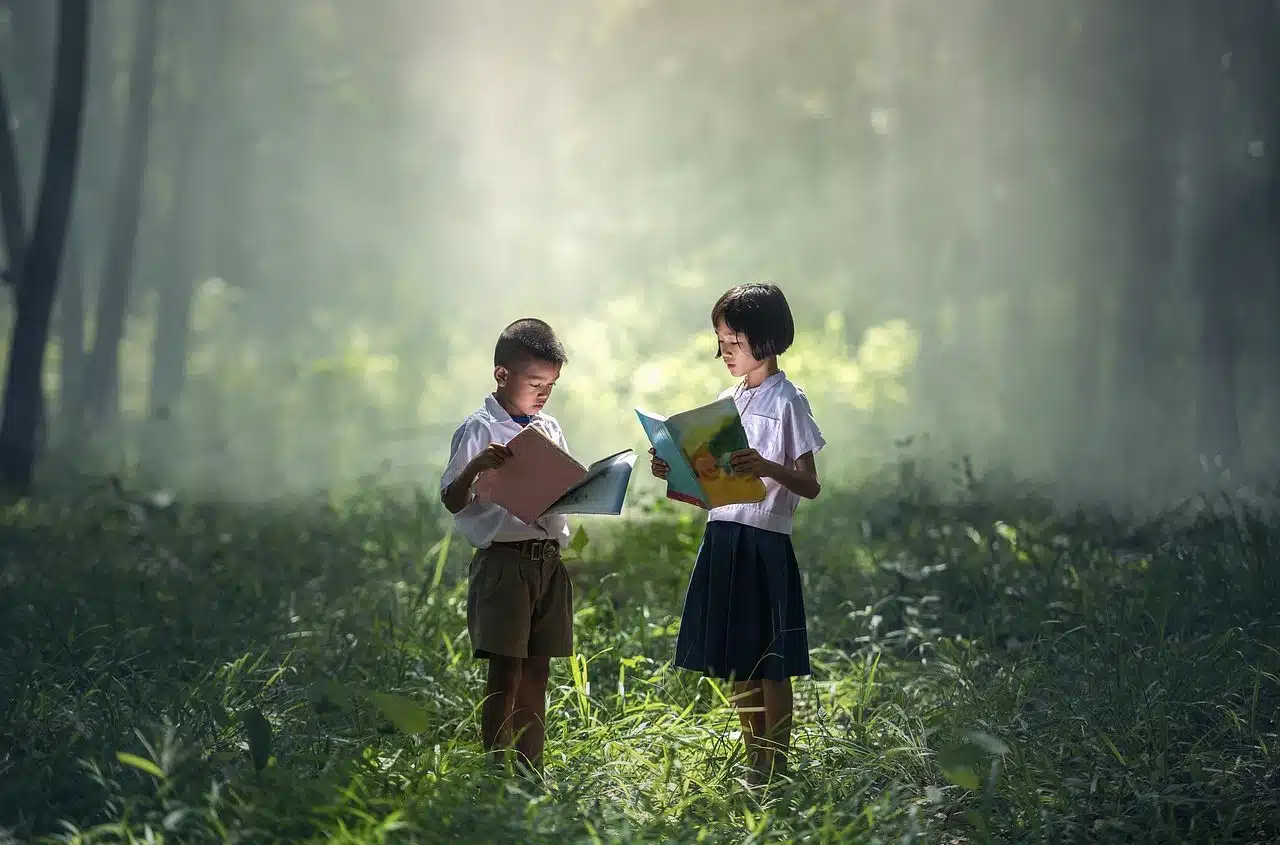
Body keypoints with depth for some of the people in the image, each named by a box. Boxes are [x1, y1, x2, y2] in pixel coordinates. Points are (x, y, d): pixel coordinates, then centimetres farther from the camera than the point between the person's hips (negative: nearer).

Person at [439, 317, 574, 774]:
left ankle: (531, 771, 14)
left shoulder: (550, 428, 13)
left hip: (548, 560, 6)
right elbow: (452, 501, -9)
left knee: (536, 670, 9)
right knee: (505, 670, -6)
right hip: (503, 560, -6)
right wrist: (476, 467, -27)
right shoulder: (479, 430, -6)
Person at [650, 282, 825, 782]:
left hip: (764, 541, -7)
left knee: (770, 666, -2)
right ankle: (754, 769, 21)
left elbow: (810, 486, -12)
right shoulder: (726, 402, 14)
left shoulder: (786, 401, -7)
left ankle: (775, 772, 4)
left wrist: (766, 468, -29)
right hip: (721, 537, 8)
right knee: (736, 666, 12)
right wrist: (675, 472, 1)